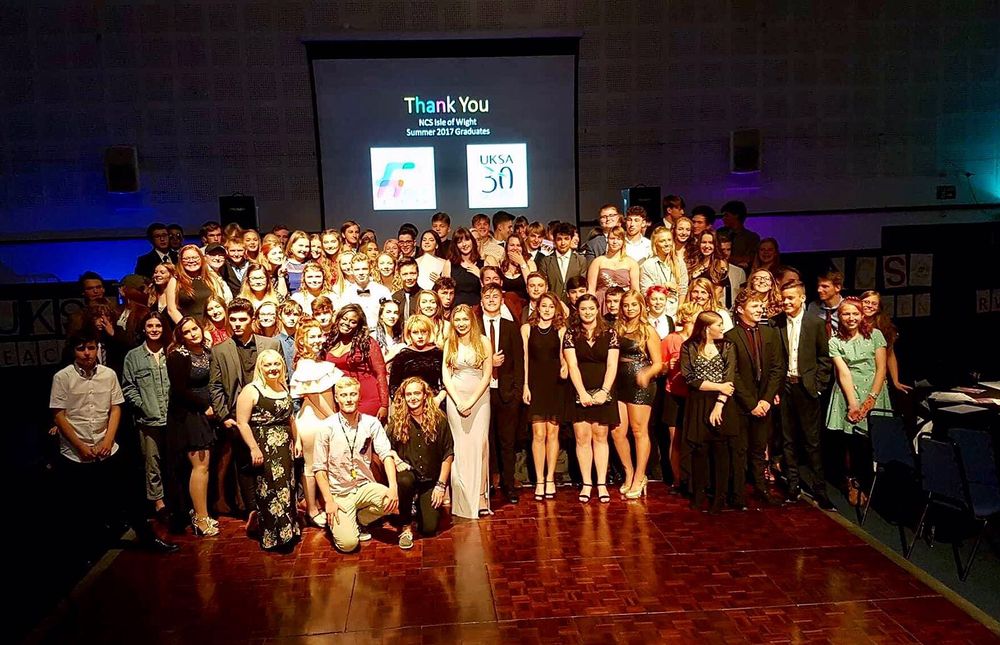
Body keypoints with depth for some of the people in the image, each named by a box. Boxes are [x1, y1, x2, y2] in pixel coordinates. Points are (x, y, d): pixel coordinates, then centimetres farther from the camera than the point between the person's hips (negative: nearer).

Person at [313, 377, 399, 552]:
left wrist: (393, 487, -25)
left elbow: (386, 454, -11)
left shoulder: (371, 423, -4)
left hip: (365, 486, 3)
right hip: (339, 492, -2)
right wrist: (329, 501, -11)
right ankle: (335, 522, 18)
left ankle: (359, 520, 5)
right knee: (348, 543, -18)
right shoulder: (327, 428, -8)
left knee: (393, 501, -26)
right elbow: (319, 468, -5)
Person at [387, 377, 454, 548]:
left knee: (429, 528, -8)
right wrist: (396, 460, -17)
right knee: (404, 481, -37)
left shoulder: (438, 419, -6)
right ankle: (405, 526, -13)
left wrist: (441, 485, -7)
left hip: (431, 480, 0)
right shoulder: (397, 421, -4)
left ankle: (420, 505, 28)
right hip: (408, 472, 0)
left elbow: (448, 454, -4)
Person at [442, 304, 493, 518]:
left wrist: (471, 401, -9)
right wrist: (459, 401, -7)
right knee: (460, 447, 0)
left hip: (479, 397, -1)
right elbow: (445, 376, 4)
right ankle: (463, 499, 6)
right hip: (455, 399, 2)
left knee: (479, 444, -9)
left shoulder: (483, 341, 1)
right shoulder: (449, 344, 8)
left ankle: (481, 496, -4)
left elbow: (487, 375, -3)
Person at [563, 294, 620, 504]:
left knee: (600, 437, 3)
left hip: (603, 393, 0)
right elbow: (572, 365, -3)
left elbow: (612, 365, -1)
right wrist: (583, 392, -12)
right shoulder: (571, 334, 3)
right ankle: (586, 484, 8)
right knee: (582, 438, 0)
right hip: (579, 393, 0)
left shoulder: (609, 333, 4)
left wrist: (604, 391, -12)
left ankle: (602, 484, 9)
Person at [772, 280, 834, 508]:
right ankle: (793, 486, 20)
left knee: (812, 441, 3)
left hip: (806, 387, -2)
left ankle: (819, 489, 11)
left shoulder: (815, 323, -2)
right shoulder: (775, 323, 0)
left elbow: (824, 357, 2)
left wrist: (818, 385, -3)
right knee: (788, 440, 9)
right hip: (784, 387, 2)